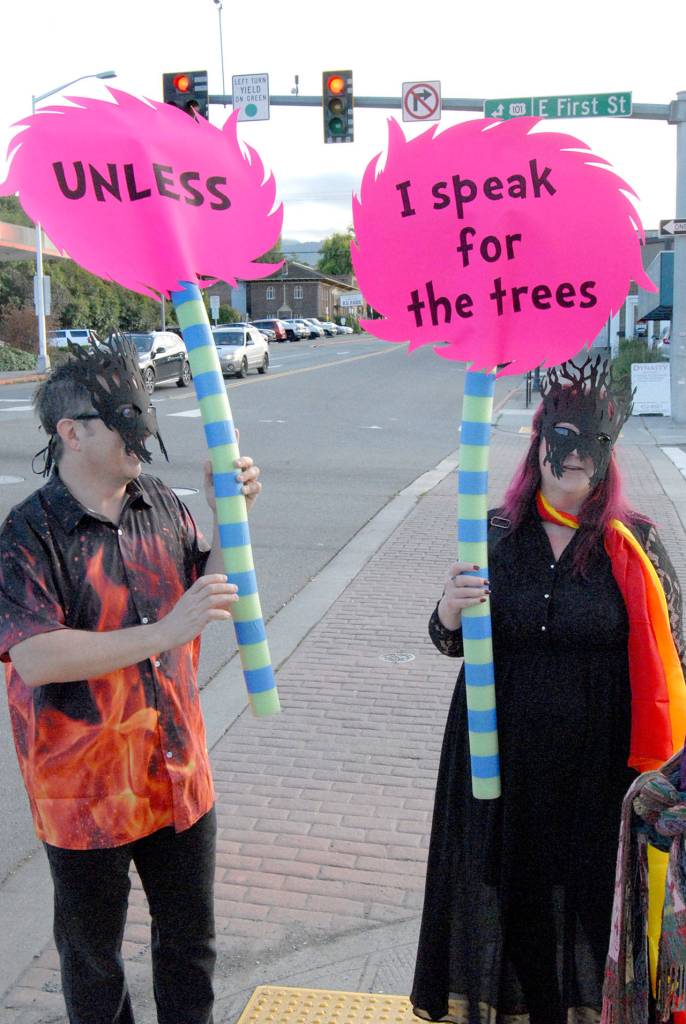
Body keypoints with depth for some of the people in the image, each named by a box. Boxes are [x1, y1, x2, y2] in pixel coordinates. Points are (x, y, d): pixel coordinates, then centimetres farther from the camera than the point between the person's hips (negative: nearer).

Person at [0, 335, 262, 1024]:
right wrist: (164, 633, -33)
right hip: (84, 792, -5)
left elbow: (214, 594, 7)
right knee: (92, 959, 18)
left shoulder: (161, 507, 0)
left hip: (179, 777, 5)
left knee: (190, 941, 22)